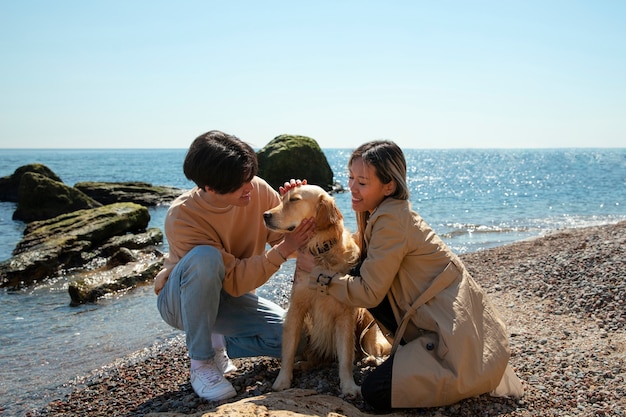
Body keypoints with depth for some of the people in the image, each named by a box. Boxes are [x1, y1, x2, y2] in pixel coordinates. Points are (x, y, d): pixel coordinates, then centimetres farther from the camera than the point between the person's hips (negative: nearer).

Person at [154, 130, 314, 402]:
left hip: (231, 298, 4)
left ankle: (218, 342, 9)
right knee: (205, 257, -37)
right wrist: (282, 251, -39)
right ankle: (201, 362, -20)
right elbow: (234, 280, -30)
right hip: (182, 299, -4)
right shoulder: (182, 217, -29)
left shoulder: (258, 190, -17)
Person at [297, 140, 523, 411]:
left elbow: (368, 292, -16)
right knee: (359, 276, 1)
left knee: (376, 393, -14)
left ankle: (466, 380, 3)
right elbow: (355, 260, 10)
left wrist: (316, 273, -7)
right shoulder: (384, 213, 9)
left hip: (462, 337, -9)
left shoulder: (391, 220, -20)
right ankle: (413, 353, 13)